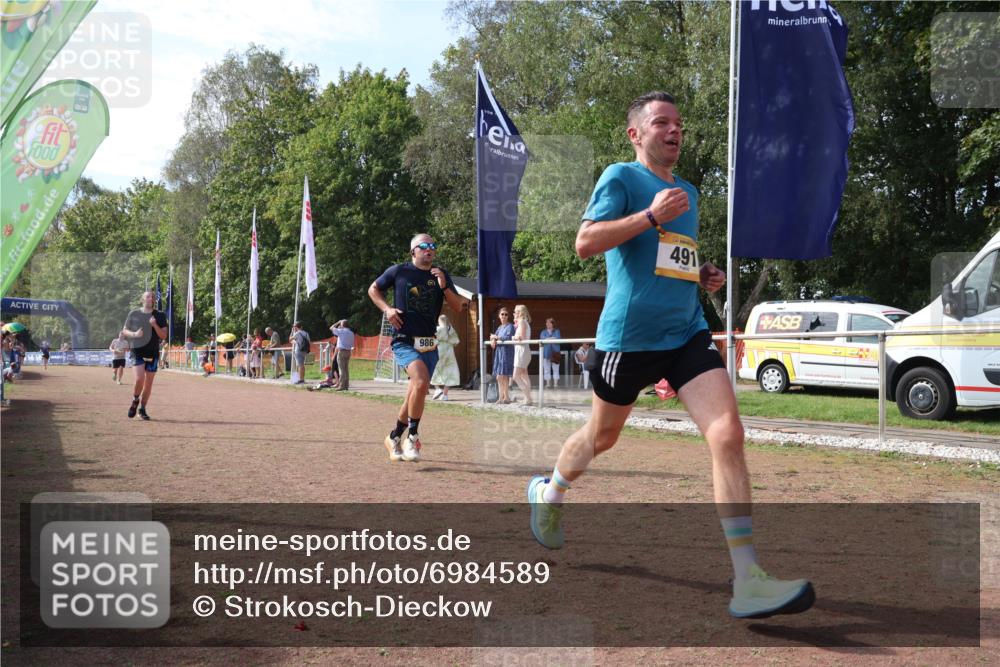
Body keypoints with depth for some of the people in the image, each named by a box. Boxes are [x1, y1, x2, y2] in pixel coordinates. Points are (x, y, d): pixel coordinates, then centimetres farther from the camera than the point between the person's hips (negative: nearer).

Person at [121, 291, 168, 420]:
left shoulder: (160, 316, 6)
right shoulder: (133, 314, 6)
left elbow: (164, 336, 2)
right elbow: (125, 331, 11)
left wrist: (155, 325, -15)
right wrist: (134, 334, -9)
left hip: (153, 352, 2)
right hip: (138, 351, -2)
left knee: (149, 382, 4)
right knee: (140, 378, -17)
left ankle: (142, 409, 18)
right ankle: (135, 401, 10)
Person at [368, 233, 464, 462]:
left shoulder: (441, 275, 9)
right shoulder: (398, 271, 0)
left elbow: (458, 307, 5)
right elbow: (373, 289, 14)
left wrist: (444, 287, -11)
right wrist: (387, 308, -3)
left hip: (429, 344, 5)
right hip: (404, 340, -4)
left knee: (414, 396, 8)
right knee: (421, 381, -27)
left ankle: (394, 438, 30)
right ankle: (412, 436, -13)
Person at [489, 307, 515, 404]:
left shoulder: (510, 326, -4)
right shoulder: (499, 327, 20)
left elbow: (508, 338, -17)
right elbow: (493, 336, 15)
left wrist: (496, 337, -5)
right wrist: (493, 340, -9)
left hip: (506, 352, -8)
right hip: (498, 353, 8)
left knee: (503, 376, -11)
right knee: (499, 377, 6)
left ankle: (506, 397, -8)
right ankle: (501, 397, 9)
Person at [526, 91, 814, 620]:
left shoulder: (688, 191, 20)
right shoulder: (621, 177, -2)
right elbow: (585, 243, -15)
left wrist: (703, 276, 12)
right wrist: (651, 215, -21)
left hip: (687, 333, 5)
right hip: (629, 334, -5)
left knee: (728, 434, -14)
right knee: (601, 437, 14)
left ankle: (748, 582, -16)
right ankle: (548, 495, 48)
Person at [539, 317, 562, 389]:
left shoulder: (557, 331, 10)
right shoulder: (543, 332, 13)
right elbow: (542, 339, -6)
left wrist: (548, 339, -14)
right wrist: (552, 338, -14)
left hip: (555, 353, -1)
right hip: (546, 353, 1)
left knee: (555, 369, -3)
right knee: (546, 369, 1)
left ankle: (555, 383, -1)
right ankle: (548, 384, 5)